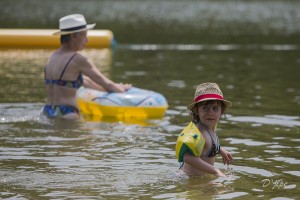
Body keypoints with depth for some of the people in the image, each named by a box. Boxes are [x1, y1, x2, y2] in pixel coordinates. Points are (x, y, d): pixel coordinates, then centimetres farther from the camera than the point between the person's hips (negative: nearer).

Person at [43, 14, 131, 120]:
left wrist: (114, 88, 32)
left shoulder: (53, 57, 15)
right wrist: (122, 89, 19)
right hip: (65, 114, -9)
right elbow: (106, 83, -1)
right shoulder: (78, 60, -10)